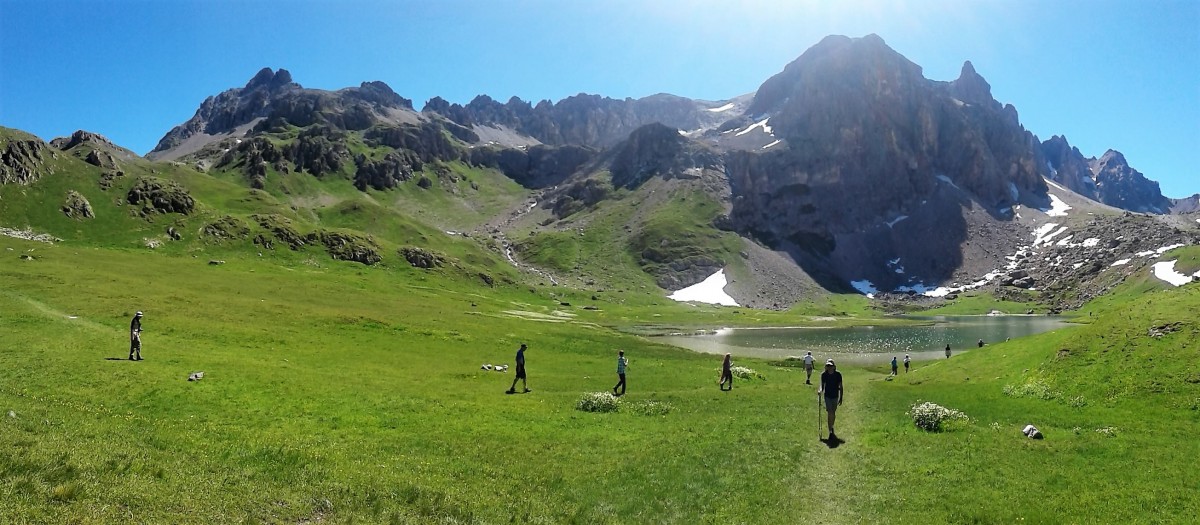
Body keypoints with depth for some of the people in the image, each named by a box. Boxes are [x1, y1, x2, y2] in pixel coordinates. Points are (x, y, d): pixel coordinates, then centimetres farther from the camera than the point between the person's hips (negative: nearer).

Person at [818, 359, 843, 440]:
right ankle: (831, 432, -7)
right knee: (830, 414, -10)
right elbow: (822, 385, -2)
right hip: (827, 396, -1)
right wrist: (821, 390, -24)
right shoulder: (824, 374, -8)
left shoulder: (838, 374, -9)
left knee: (833, 414, 15)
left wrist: (841, 398, -1)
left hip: (835, 396, 1)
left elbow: (840, 386, -2)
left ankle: (832, 429, 36)